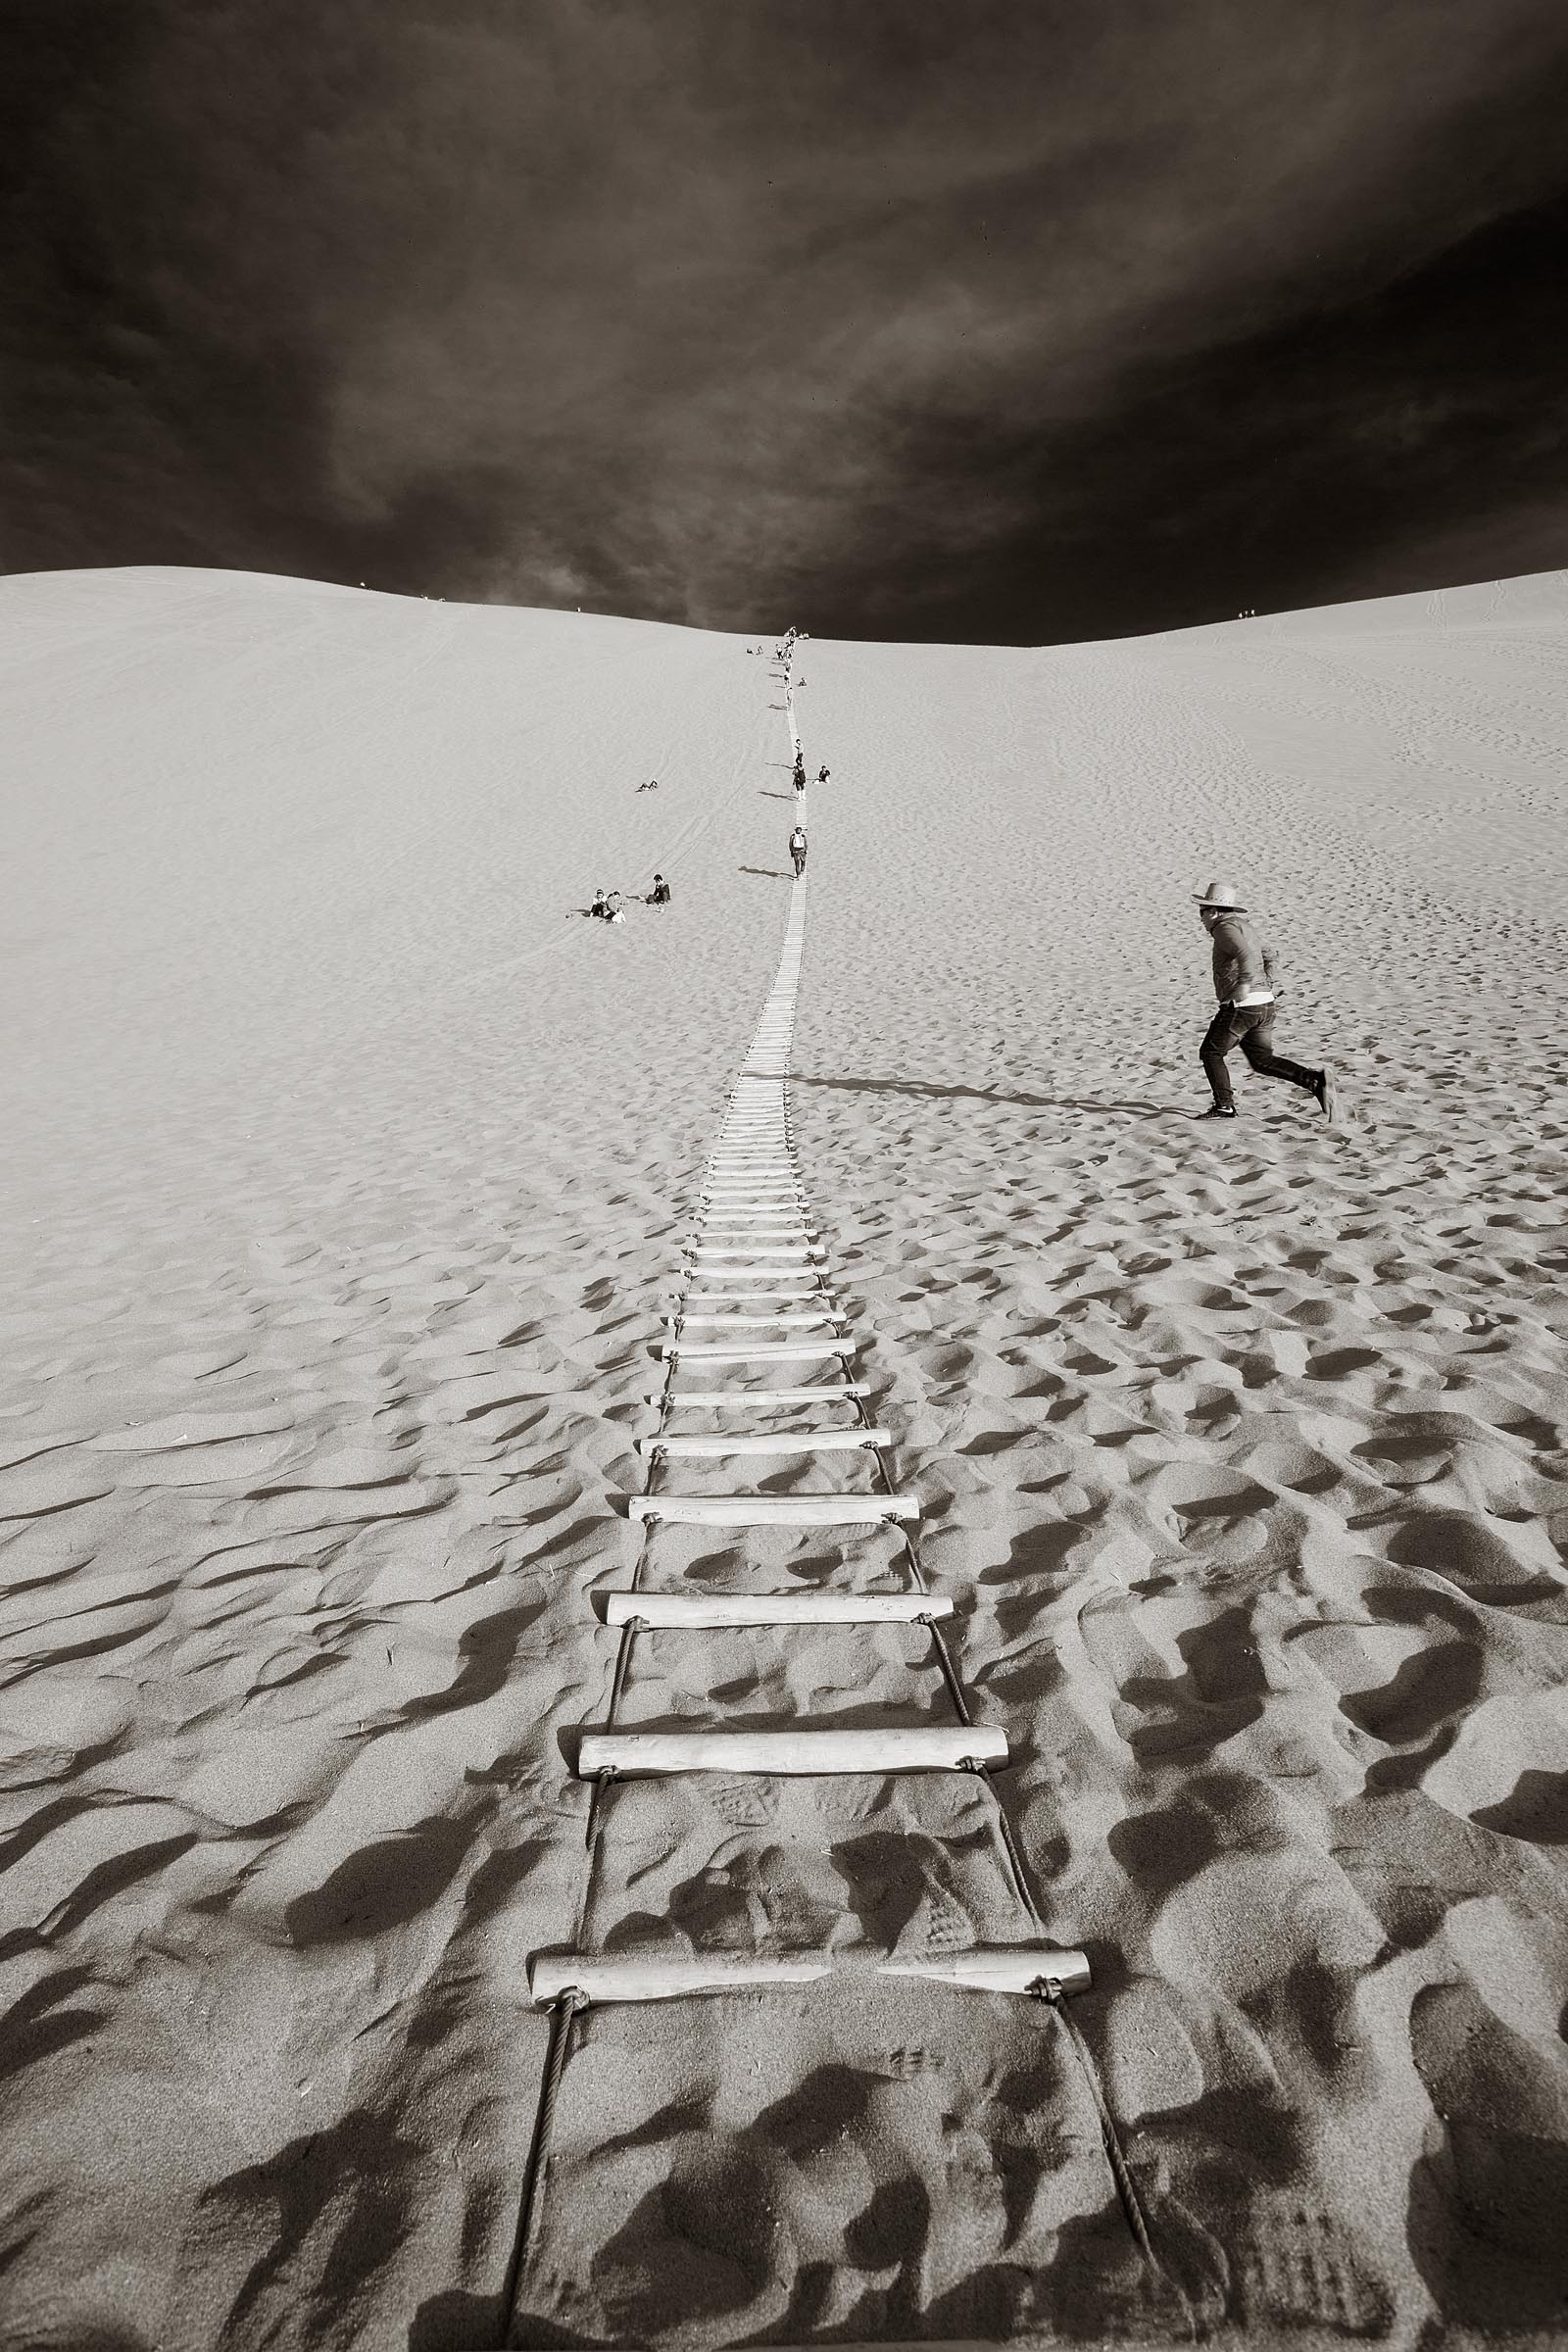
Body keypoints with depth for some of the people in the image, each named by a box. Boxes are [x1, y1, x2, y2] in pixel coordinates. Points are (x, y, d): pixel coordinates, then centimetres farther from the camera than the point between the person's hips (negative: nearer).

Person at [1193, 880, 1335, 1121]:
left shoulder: (1225, 927, -9)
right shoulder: (1238, 927, 22)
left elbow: (1247, 953, -28)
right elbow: (1267, 954, 33)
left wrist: (1244, 983, -37)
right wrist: (1266, 985, 29)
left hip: (1242, 1005, -9)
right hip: (1264, 1004, 9)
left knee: (1210, 1053, 6)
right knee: (1263, 1061, 12)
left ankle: (1224, 1106, 7)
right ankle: (1316, 1081, -3)